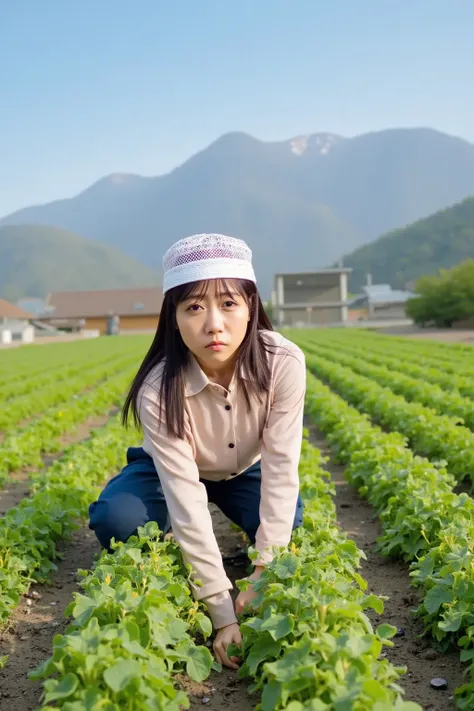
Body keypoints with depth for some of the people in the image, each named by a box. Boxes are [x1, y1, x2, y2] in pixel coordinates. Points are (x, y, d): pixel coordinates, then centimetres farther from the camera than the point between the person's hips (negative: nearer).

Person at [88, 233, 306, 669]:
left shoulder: (283, 364, -34)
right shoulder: (158, 391, -36)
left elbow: (281, 469, -29)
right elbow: (186, 501, -36)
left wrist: (263, 575, -34)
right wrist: (223, 613, -38)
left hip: (246, 469, 2)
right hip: (172, 469, -1)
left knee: (291, 523, -26)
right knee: (116, 519, -29)